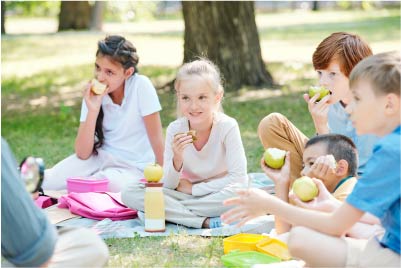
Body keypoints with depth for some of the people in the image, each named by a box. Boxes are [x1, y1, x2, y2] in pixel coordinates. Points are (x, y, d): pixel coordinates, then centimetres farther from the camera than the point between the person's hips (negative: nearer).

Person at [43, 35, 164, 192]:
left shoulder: (141, 86, -17)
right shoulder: (94, 95, -6)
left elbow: (156, 137, -12)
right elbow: (82, 153, -12)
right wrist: (93, 111, -22)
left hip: (132, 168, -2)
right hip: (100, 157, 3)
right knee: (51, 179, -24)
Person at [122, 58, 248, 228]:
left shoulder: (227, 126, -18)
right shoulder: (175, 130, -11)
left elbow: (239, 179, -20)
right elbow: (168, 186, -10)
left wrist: (193, 188, -17)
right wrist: (177, 159, -30)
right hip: (187, 194, 3)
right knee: (129, 194, -19)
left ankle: (174, 212, -22)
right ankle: (204, 221, -26)